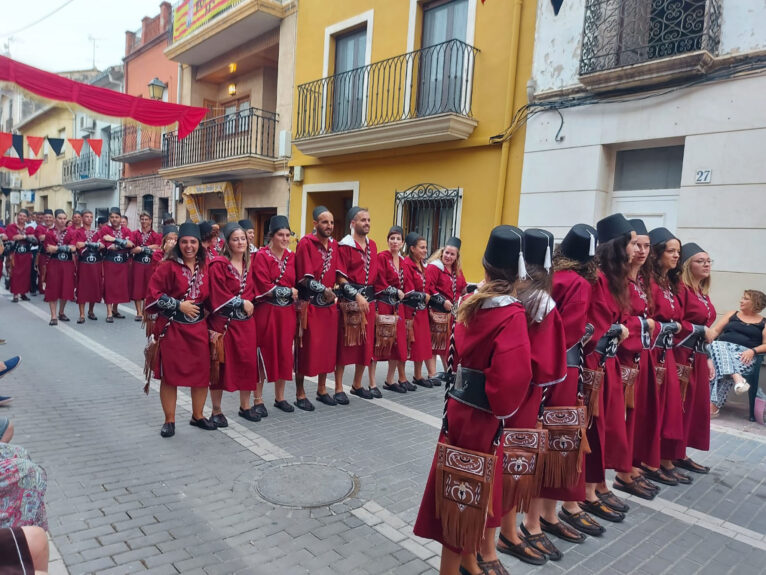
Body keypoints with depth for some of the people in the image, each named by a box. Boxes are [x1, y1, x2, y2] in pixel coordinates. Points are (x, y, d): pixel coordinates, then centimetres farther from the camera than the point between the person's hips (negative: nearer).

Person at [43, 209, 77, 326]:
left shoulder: (71, 233, 5)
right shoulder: (50, 233, 3)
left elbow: (73, 248, -8)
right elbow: (49, 249, -9)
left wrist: (56, 247, -12)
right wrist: (66, 247, -12)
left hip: (68, 264, 2)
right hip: (54, 264, -1)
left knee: (66, 289, 6)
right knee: (53, 289, -1)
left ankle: (61, 313, 25)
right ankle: (53, 316, 3)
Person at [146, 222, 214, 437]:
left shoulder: (205, 266, 4)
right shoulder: (168, 266, -7)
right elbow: (154, 293, -10)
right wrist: (179, 306, -15)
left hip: (198, 327, 4)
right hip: (172, 327, -3)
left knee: (202, 372, 7)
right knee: (170, 373, 4)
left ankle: (197, 416, 25)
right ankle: (169, 420, 19)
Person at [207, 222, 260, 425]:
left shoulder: (248, 264, 10)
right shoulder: (218, 265, -9)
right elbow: (219, 296, -14)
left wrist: (248, 304, -1)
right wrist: (241, 303, -12)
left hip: (246, 323, 6)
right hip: (225, 323, -5)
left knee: (248, 362, 8)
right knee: (221, 365, 1)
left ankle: (245, 406, 23)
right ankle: (216, 411, 14)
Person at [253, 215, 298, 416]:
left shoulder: (291, 257, 8)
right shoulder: (262, 256, -7)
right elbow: (265, 287, -15)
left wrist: (294, 294, -5)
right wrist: (290, 291, -11)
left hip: (287, 311, 5)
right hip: (266, 311, -5)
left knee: (284, 353, 10)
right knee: (264, 354, 2)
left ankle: (280, 397, 24)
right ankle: (258, 400, 14)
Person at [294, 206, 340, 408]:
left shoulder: (333, 244, 10)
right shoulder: (305, 243, -9)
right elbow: (304, 278, -15)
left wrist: (335, 292, 2)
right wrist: (324, 290, -15)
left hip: (329, 304, 6)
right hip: (309, 305, -6)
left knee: (327, 346, 11)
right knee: (305, 349, 0)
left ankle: (322, 389, 26)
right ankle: (300, 393, 12)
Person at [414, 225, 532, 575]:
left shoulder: (472, 304, 2)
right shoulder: (512, 315, -20)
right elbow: (513, 376, -28)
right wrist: (501, 409, -11)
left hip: (460, 405, 7)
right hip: (483, 414, -7)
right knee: (469, 490, 8)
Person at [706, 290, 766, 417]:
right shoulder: (732, 314, 23)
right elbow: (715, 331, 14)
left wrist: (752, 351, -15)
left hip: (744, 354, -3)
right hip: (722, 347, 3)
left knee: (721, 369, -36)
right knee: (716, 344, -36)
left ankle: (713, 406, -40)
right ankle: (736, 377, -52)